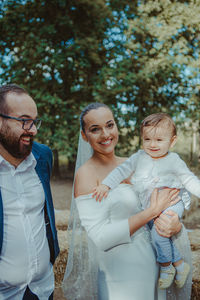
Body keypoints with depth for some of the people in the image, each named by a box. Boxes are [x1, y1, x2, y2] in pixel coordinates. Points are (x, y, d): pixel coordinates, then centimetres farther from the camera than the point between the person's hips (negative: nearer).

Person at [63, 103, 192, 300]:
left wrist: (175, 224, -18)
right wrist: (152, 212, -21)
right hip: (119, 274, -6)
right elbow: (100, 237, -22)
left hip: (153, 265, 6)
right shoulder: (86, 173, -16)